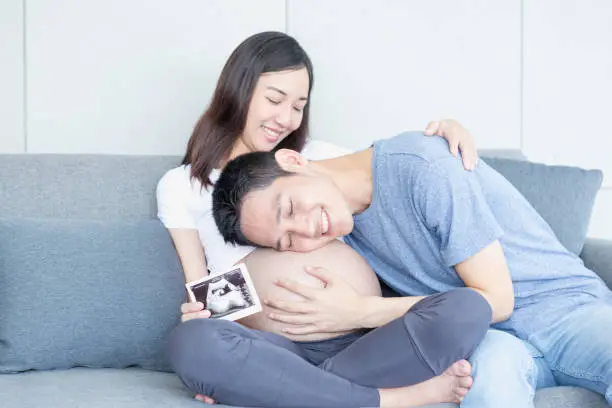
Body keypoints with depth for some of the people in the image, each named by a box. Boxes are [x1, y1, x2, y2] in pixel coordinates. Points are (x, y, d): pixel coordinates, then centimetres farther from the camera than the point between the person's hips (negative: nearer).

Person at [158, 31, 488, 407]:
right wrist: (197, 317, -13)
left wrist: (447, 130, 10)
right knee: (190, 343, -38)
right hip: (275, 352, -2)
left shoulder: (316, 157, 25)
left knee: (467, 307, -26)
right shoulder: (180, 186, 16)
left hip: (366, 343, 3)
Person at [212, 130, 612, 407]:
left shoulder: (422, 167, -20)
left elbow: (495, 299, -17)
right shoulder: (339, 223, -1)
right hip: (488, 336, 3)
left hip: (566, 307, -3)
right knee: (493, 365, -35)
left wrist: (360, 312, -20)